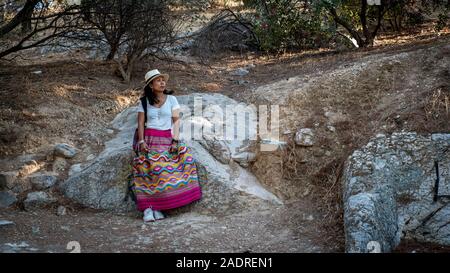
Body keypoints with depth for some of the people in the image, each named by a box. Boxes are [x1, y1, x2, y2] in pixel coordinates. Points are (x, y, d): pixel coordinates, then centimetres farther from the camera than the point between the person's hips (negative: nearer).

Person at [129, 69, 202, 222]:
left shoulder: (171, 99, 10)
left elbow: (176, 120, 6)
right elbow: (140, 123, 6)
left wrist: (175, 140, -6)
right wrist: (141, 141, -9)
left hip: (167, 139, 1)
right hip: (149, 139, -1)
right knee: (150, 165, -25)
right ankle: (148, 207, -24)